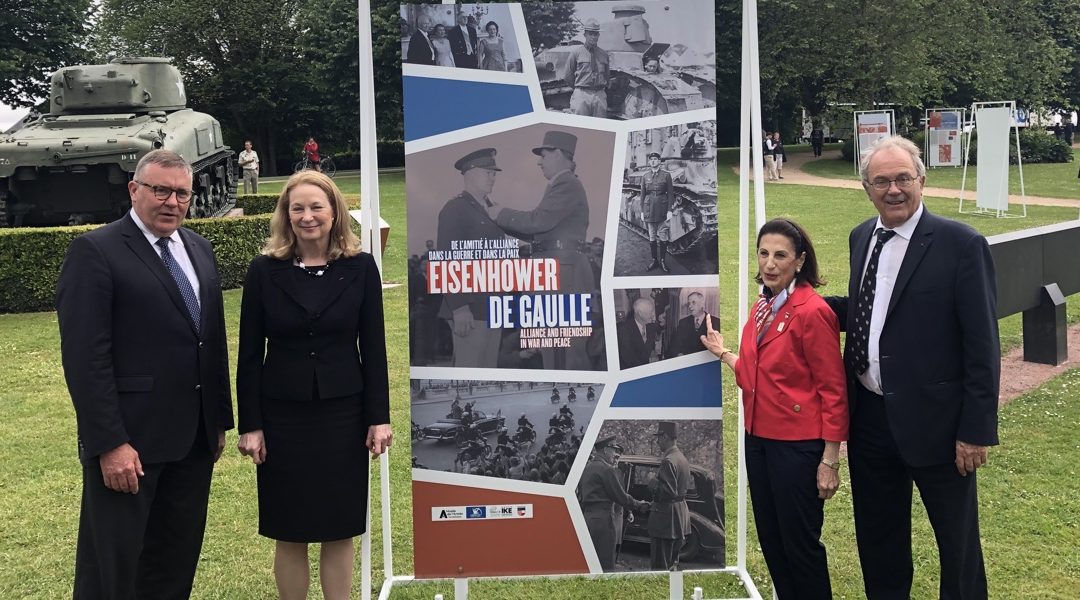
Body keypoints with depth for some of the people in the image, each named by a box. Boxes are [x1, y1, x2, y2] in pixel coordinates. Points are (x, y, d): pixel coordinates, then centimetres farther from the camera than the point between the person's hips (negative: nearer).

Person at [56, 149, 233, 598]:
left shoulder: (198, 249, 12)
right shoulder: (95, 252, -10)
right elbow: (84, 357, -15)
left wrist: (220, 419, 13)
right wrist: (110, 444, -19)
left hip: (193, 439, 7)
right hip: (129, 441, -6)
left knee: (176, 563, 14)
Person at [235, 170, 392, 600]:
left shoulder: (360, 268, -1)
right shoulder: (264, 271, -2)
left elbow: (373, 348, 0)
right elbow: (250, 354, -1)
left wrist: (379, 417, -3)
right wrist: (250, 425, -4)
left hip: (343, 414, 0)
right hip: (283, 416, 0)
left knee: (339, 531, 9)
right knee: (289, 534, 8)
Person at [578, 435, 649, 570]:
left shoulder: (587, 468, 14)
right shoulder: (606, 469, -13)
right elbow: (620, 496, -12)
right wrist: (638, 505, 2)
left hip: (587, 517, 9)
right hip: (603, 520, -9)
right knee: (606, 564, -6)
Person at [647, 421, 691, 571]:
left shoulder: (668, 461, -20)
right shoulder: (683, 459, 10)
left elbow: (669, 491, -25)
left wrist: (653, 484, -10)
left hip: (666, 516, -10)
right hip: (680, 515, 10)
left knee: (660, 565, -4)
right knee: (672, 562, 19)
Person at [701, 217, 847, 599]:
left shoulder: (812, 311, -17)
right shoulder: (762, 307, 7)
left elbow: (833, 390, -15)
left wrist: (830, 461, -15)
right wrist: (722, 353, 14)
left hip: (797, 445, -8)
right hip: (759, 438, 8)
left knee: (800, 542, 5)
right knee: (770, 539, 16)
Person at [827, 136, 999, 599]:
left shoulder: (961, 244, -14)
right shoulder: (861, 237, 5)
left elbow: (983, 346, -14)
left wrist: (976, 429, -15)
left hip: (932, 420, -6)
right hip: (869, 417, 6)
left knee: (957, 541, 12)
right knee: (878, 540, 21)